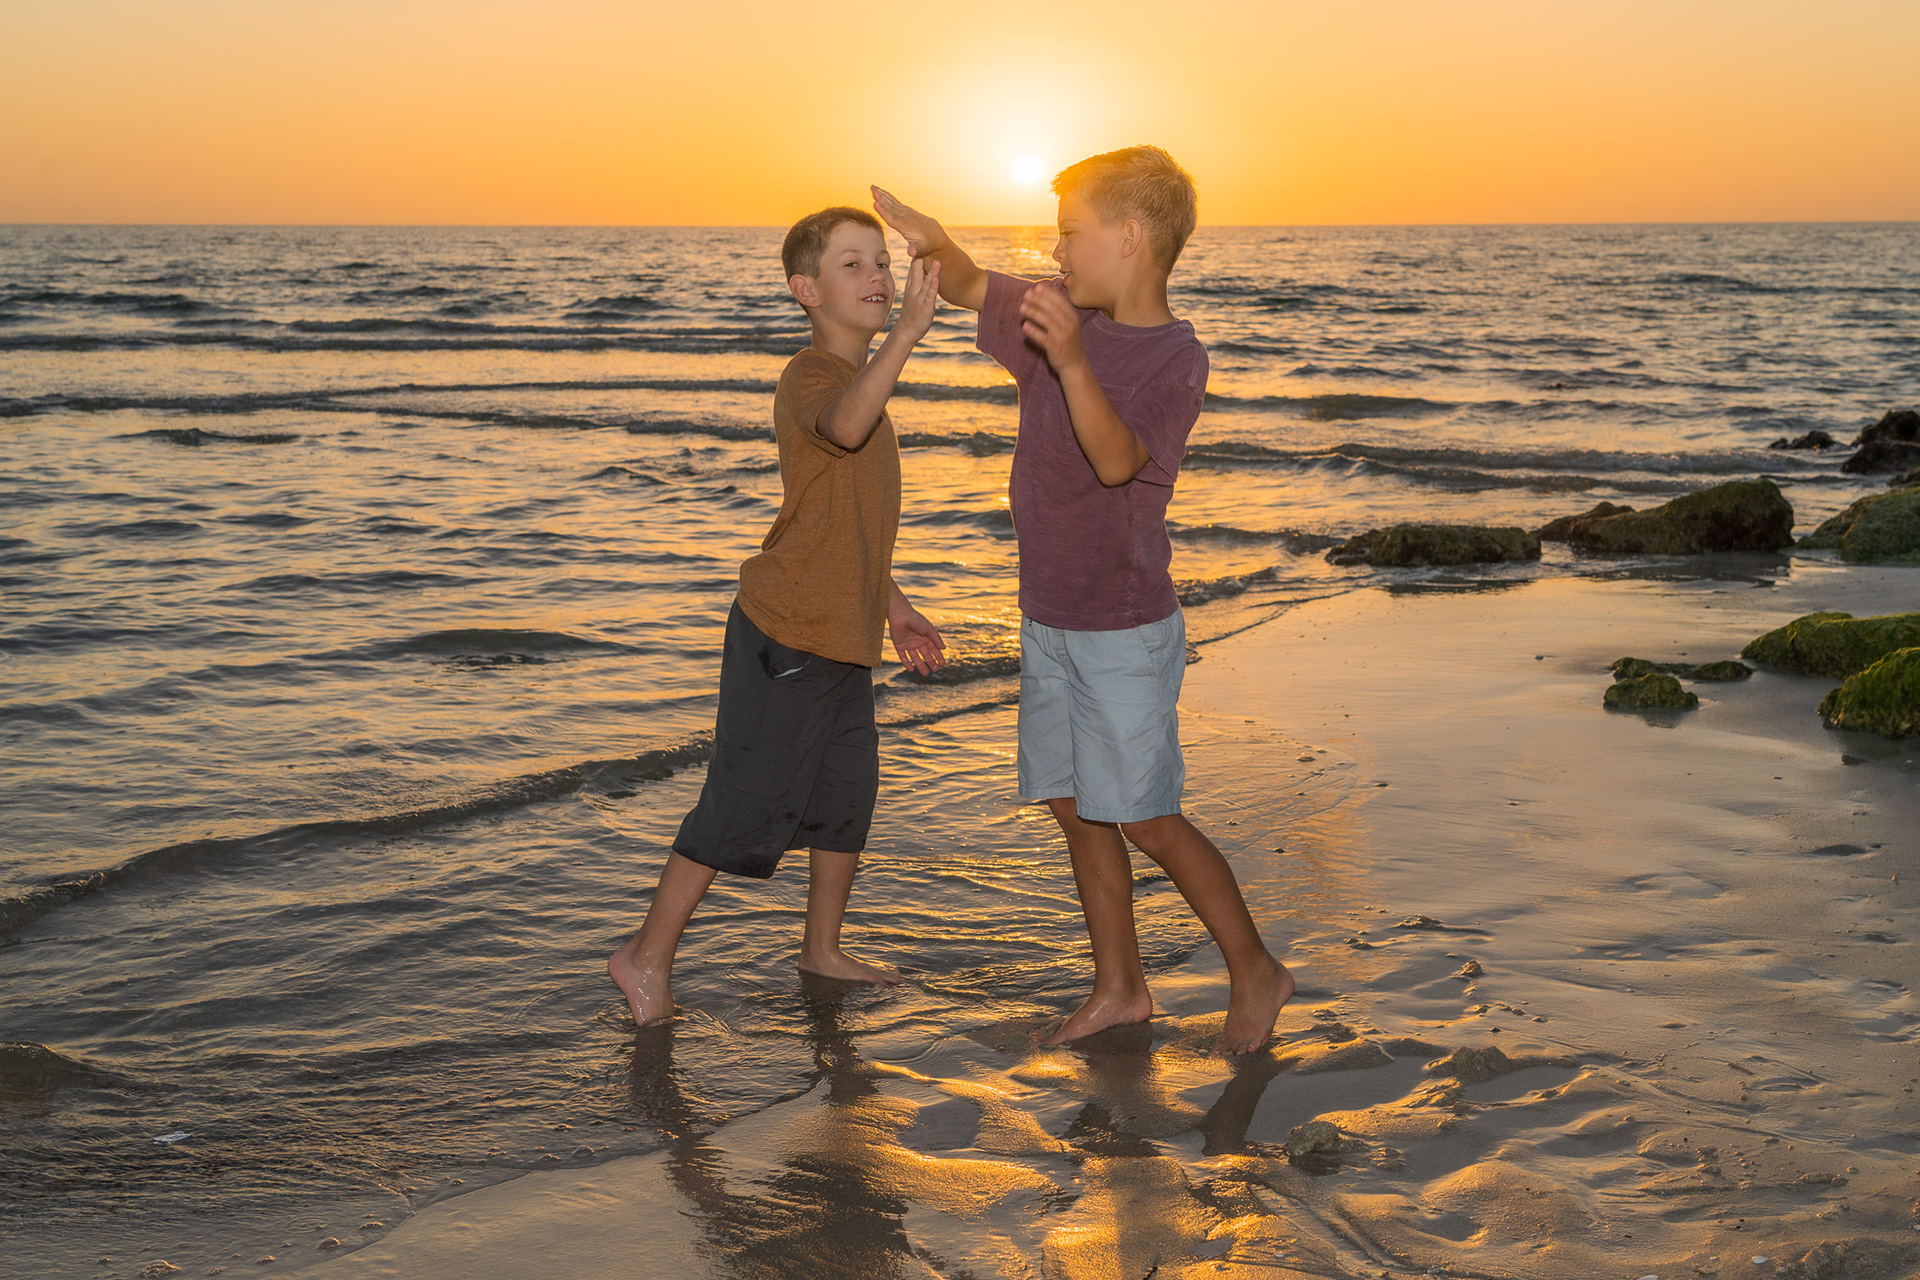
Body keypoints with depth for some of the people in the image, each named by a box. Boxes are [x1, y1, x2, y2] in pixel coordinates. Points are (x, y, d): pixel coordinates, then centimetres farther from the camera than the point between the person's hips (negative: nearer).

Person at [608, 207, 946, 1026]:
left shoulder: (859, 378, 15)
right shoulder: (809, 378, -17)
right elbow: (845, 427, -44)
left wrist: (894, 607, 22)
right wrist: (907, 331, -50)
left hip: (842, 638, 10)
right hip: (786, 636, -10)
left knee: (848, 791, 17)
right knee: (749, 803, -4)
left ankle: (822, 949, 34)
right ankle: (648, 955, 10)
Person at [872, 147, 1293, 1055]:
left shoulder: (1175, 357, -17)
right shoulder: (1058, 315, 4)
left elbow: (1118, 459, -32)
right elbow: (972, 289, 16)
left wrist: (1071, 360, -48)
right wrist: (934, 243, -5)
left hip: (1125, 631, -7)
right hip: (1049, 622, 7)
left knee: (1148, 821, -1)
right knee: (1076, 808, 12)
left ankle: (1255, 972, 16)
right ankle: (1119, 988, 25)